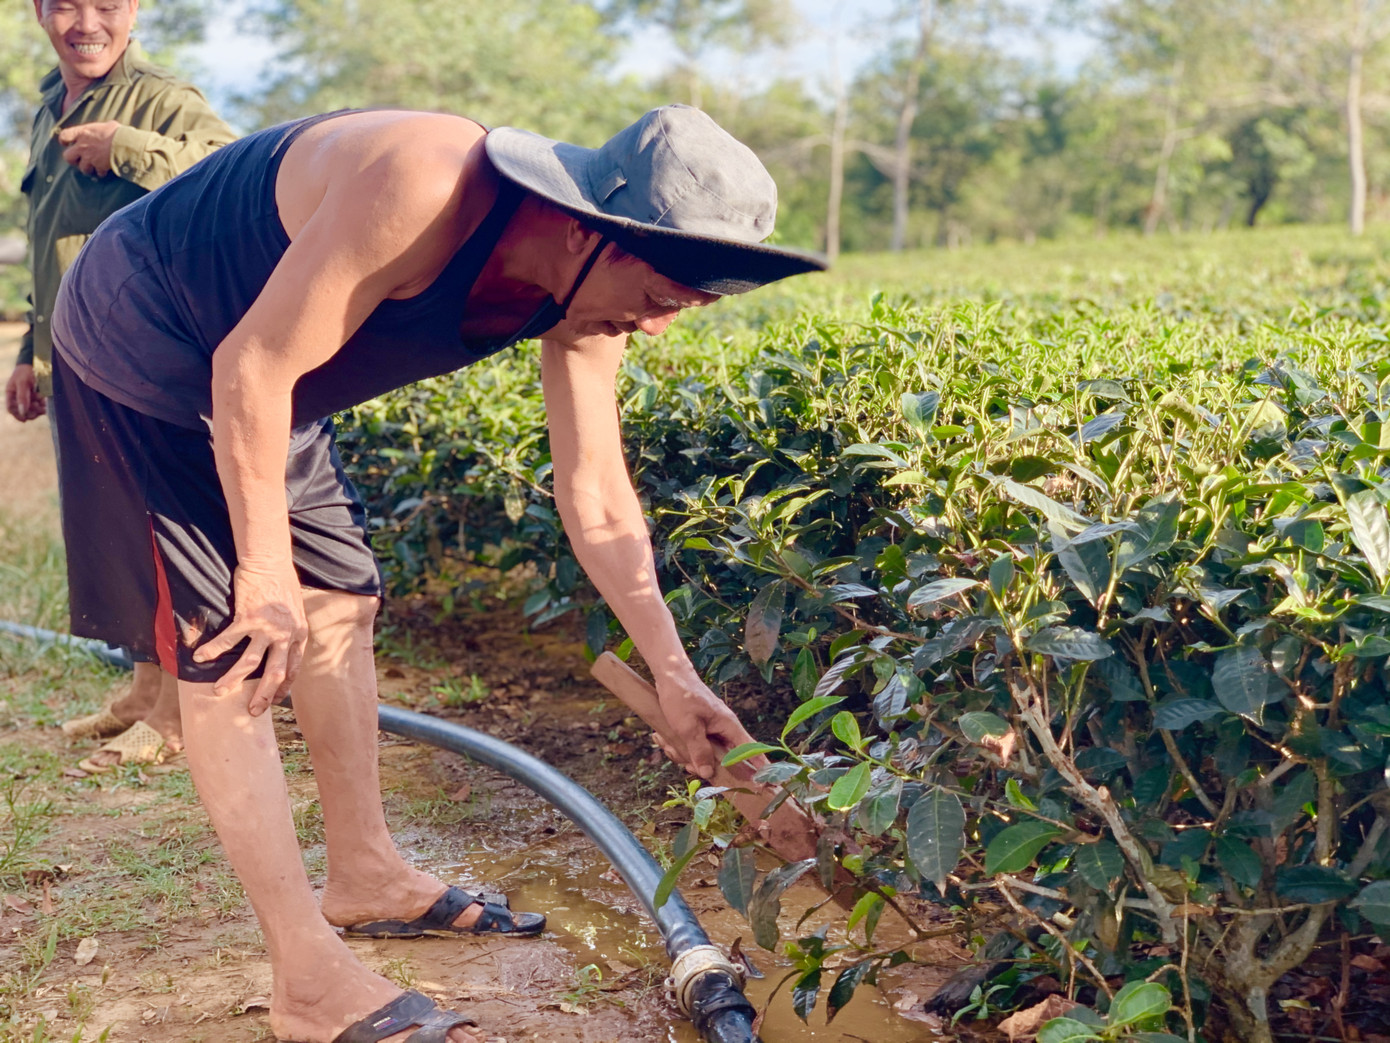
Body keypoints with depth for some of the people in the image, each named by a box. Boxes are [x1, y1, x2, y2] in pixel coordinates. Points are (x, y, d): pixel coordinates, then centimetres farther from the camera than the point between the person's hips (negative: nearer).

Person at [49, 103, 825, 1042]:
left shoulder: (585, 295, -10)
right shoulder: (425, 193, -36)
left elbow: (599, 504, -3)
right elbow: (252, 368, -30)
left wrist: (674, 674, -6)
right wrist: (265, 573, -24)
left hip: (258, 384, 9)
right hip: (142, 352, -8)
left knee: (341, 601, 12)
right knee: (231, 647, -12)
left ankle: (367, 876, 28)